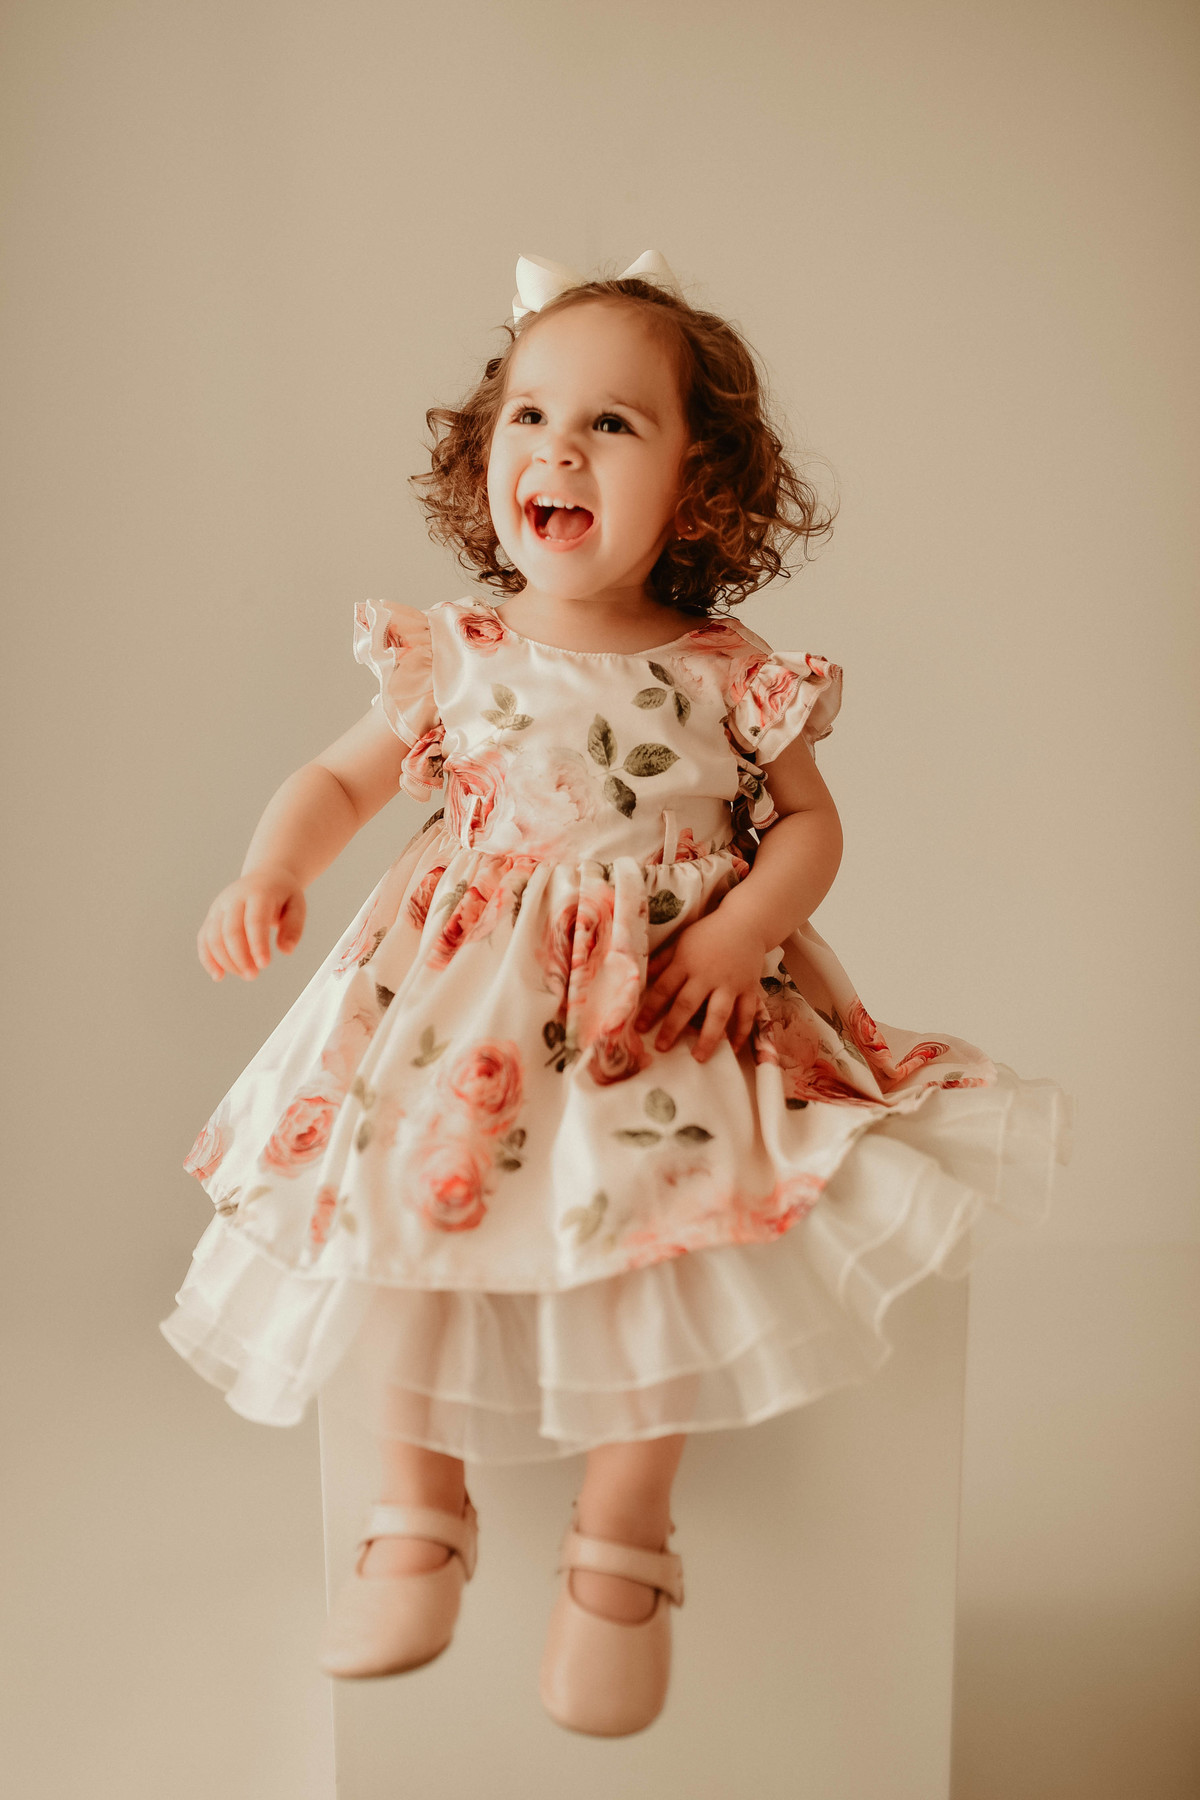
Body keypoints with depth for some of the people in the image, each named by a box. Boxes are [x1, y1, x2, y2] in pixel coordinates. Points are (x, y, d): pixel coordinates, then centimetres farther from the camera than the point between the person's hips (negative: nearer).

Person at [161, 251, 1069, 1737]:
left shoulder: (724, 675, -2)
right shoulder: (451, 658, 1)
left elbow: (810, 822, 6)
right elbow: (339, 780, 11)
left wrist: (746, 923, -14)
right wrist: (270, 870, -8)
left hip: (663, 1001, -1)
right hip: (460, 998, 2)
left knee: (659, 1219, -21)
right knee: (381, 1193, -13)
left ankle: (622, 1547, 3)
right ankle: (419, 1513, 11)